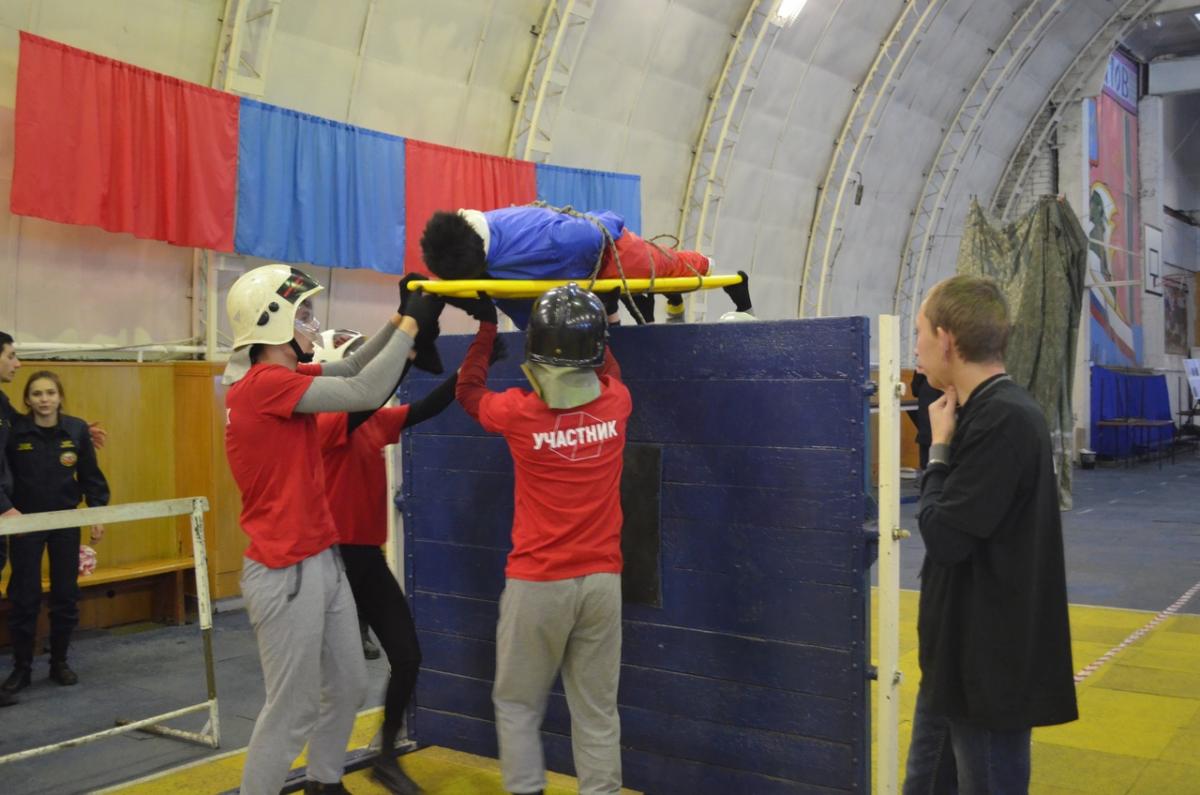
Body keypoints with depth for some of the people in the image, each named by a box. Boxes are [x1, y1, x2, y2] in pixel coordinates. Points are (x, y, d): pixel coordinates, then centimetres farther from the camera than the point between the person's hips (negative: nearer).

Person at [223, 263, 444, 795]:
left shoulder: (281, 379, 9)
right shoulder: (265, 383, -20)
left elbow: (350, 370, 16)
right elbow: (364, 392, -24)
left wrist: (399, 319, 4)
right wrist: (411, 325, -14)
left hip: (324, 561, 10)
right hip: (288, 572, -10)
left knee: (347, 688, 20)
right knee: (292, 711, 2)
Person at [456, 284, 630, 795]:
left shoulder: (518, 412, -12)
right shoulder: (616, 403, -5)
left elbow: (468, 390, 12)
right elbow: (608, 374, 22)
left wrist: (488, 327, 20)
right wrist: (592, 325, 32)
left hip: (537, 583, -2)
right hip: (602, 580, 2)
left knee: (517, 705, 14)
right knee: (597, 711, 10)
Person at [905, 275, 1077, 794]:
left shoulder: (1004, 420, -23)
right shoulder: (986, 413, 7)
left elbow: (945, 537, -20)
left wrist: (939, 449, -12)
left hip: (989, 666, -9)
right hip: (960, 658, 9)